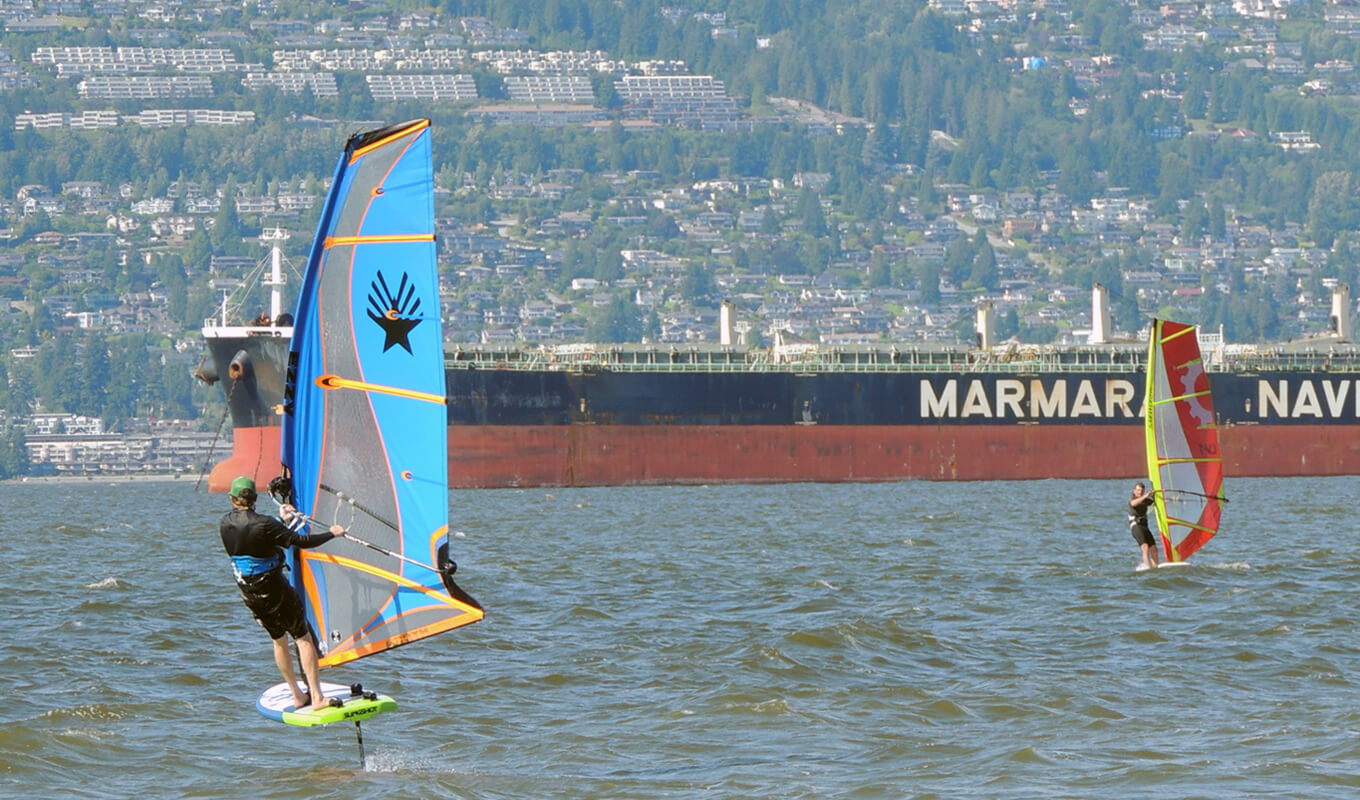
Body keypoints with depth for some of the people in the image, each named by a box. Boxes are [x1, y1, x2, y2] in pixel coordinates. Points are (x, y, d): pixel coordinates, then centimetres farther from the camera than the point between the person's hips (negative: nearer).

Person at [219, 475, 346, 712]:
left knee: (279, 639, 20)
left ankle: (297, 696, 23)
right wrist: (332, 533, -4)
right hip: (273, 588, -6)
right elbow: (302, 541, -18)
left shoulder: (226, 523, -1)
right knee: (303, 637, 4)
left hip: (247, 592, 6)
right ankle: (316, 697, -2)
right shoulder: (263, 524, -21)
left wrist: (281, 521, 25)